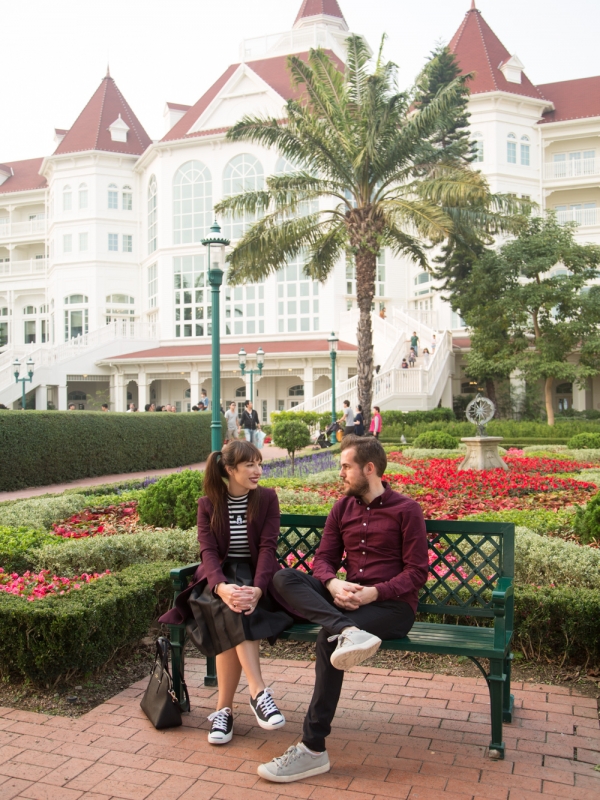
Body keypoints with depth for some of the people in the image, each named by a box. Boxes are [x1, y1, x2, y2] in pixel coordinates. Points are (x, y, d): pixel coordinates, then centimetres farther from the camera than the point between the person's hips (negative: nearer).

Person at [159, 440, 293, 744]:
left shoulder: (267, 498, 1)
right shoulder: (208, 504, 2)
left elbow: (268, 546, -9)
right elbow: (208, 551, -9)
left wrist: (258, 588, -28)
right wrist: (221, 586, -31)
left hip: (255, 575, 0)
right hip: (219, 577, 1)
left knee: (233, 617, -31)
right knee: (231, 609, -34)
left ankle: (223, 709, -22)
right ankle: (258, 692, -32)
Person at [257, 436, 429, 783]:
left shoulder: (406, 510, -3)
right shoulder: (342, 507, 12)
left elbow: (417, 572, -7)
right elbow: (324, 559, 8)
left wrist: (373, 593, -22)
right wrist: (334, 584, -15)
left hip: (393, 605, -5)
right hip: (347, 598, 6)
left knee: (328, 638, -32)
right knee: (284, 578, -19)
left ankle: (314, 749, -22)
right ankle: (349, 631, -41)